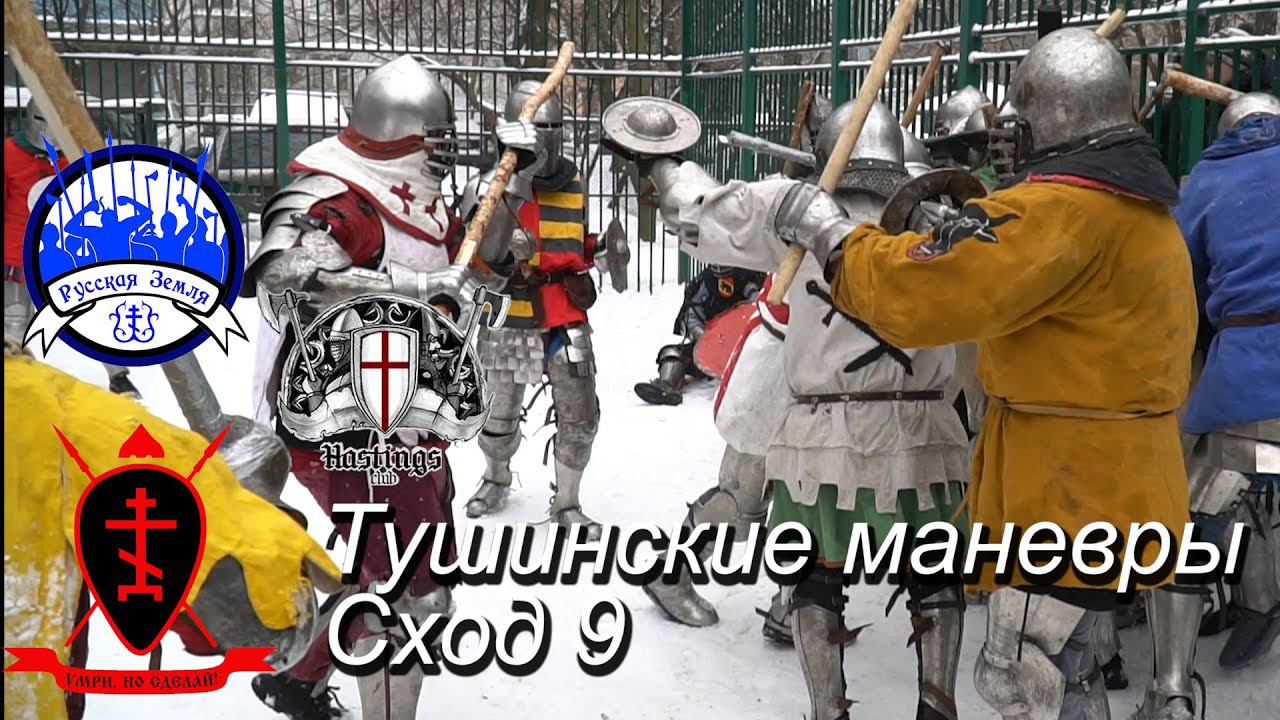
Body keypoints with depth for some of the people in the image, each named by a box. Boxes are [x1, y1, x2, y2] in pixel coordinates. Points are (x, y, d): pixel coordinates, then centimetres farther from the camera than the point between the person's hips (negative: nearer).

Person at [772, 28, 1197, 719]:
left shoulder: (1062, 208, -21)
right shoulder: (1141, 207, 13)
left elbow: (924, 291, -25)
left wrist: (826, 230, -13)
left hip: (1071, 501, -10)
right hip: (1109, 487, 10)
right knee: (1058, 663, 22)